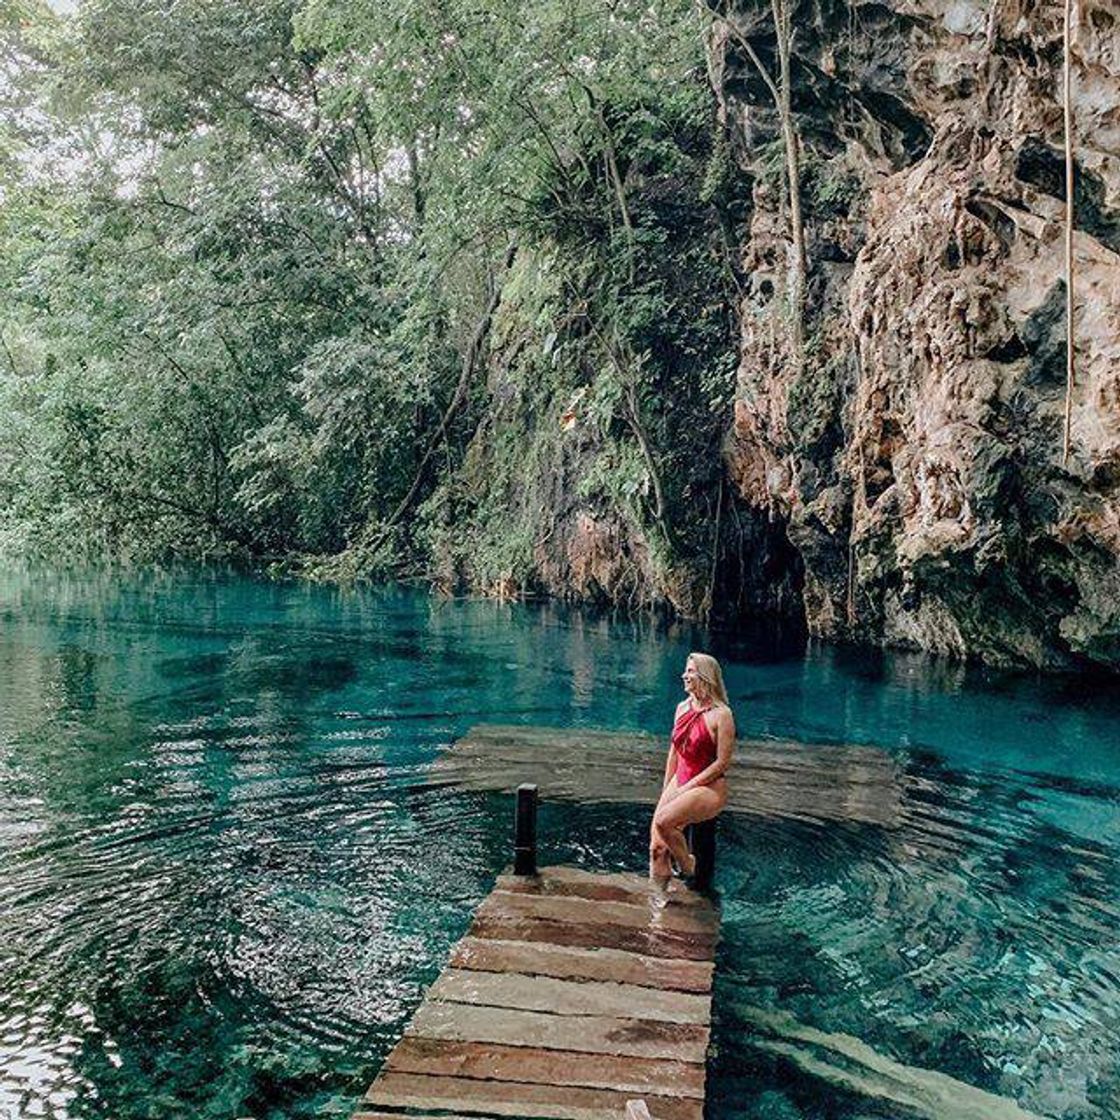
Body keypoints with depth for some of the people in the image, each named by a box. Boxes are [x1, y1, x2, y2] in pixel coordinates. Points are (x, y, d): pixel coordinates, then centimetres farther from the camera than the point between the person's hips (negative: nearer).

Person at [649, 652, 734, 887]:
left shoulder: (721, 715, -13)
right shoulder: (682, 708, 8)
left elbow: (722, 763, -14)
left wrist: (687, 787, -15)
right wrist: (666, 790, 9)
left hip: (709, 788, -6)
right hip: (680, 783, 7)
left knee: (664, 820, -28)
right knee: (657, 847, -5)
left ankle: (688, 867, -2)